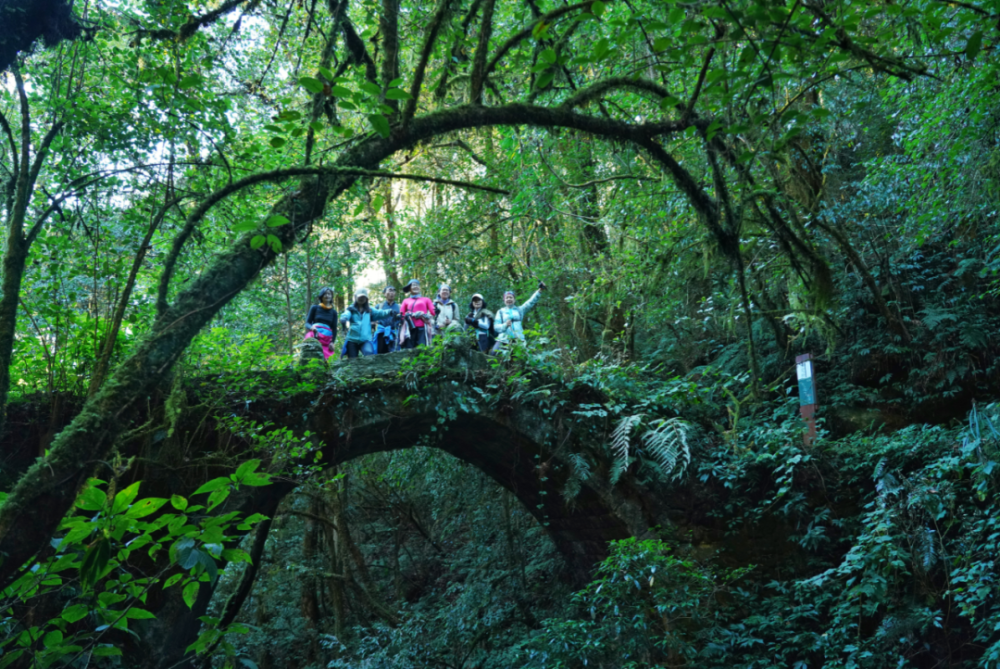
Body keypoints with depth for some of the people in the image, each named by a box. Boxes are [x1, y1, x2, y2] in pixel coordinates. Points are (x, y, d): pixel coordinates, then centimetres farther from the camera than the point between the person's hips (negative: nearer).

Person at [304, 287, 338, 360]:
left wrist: (332, 342, -2)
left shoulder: (333, 312, 17)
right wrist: (311, 327, -16)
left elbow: (334, 328, 13)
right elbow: (307, 323, 9)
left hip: (327, 338, 2)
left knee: (325, 359, -10)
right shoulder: (314, 308, 12)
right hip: (314, 335, -2)